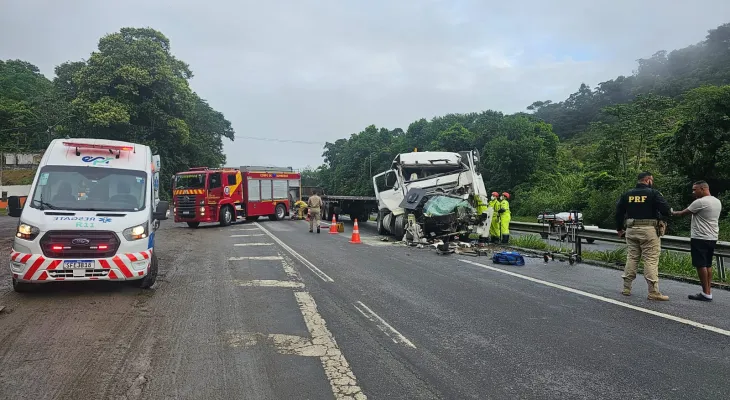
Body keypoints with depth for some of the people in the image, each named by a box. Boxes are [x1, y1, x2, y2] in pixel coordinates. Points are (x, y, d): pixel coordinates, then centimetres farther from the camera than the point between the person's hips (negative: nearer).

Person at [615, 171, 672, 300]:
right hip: (648, 230, -5)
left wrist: (619, 228, 21)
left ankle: (626, 288, 14)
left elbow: (618, 211, 11)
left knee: (631, 258, 12)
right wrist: (668, 213, 13)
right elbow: (666, 210, -12)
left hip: (631, 230, 5)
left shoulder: (627, 194, 9)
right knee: (651, 260, -3)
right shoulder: (653, 193, -6)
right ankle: (653, 292, -3)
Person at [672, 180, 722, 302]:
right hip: (713, 237, 9)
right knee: (708, 265, 13)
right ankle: (708, 292, 14)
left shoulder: (700, 202, -15)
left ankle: (706, 293, -4)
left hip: (700, 238, -9)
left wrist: (673, 213, 11)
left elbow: (683, 213, -7)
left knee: (701, 265, -5)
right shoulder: (717, 202, 12)